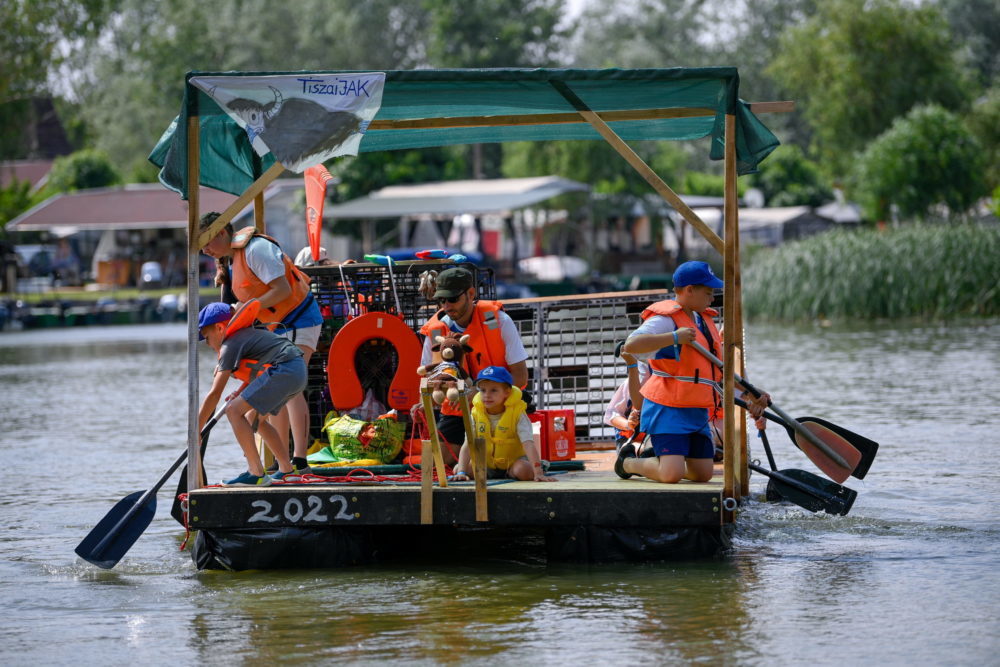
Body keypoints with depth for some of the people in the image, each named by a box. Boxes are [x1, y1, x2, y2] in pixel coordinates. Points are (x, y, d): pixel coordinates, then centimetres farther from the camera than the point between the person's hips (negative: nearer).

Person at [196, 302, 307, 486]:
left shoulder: (230, 345, -3)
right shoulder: (246, 333, 24)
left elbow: (214, 394, -6)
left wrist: (195, 431, -3)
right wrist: (241, 393, 18)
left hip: (284, 370, -10)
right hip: (298, 370, 10)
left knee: (234, 411, -9)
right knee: (254, 418, 23)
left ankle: (257, 473, -12)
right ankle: (286, 471, 25)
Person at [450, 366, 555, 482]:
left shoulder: (517, 414, -21)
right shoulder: (476, 414, -11)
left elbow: (528, 444, -30)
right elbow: (468, 445, -16)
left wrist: (538, 473, -41)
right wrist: (461, 473, -29)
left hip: (514, 460, -4)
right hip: (487, 463, 4)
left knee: (523, 471, -36)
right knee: (457, 469, -14)